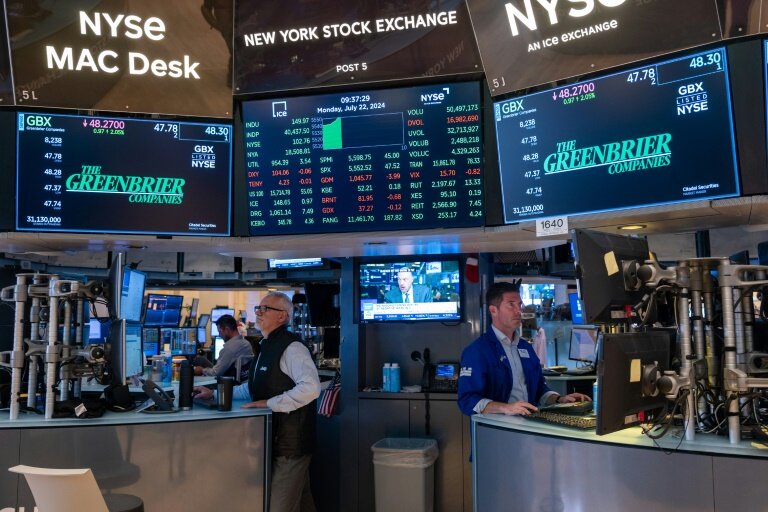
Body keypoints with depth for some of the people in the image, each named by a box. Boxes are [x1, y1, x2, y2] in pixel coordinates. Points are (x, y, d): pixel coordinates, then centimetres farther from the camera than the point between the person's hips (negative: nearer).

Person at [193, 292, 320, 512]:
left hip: (291, 441, -9)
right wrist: (215, 393, 14)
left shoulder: (291, 347, -18)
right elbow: (254, 388, 21)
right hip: (276, 438, 9)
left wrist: (270, 403, -23)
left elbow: (310, 387, -29)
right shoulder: (268, 346, 13)